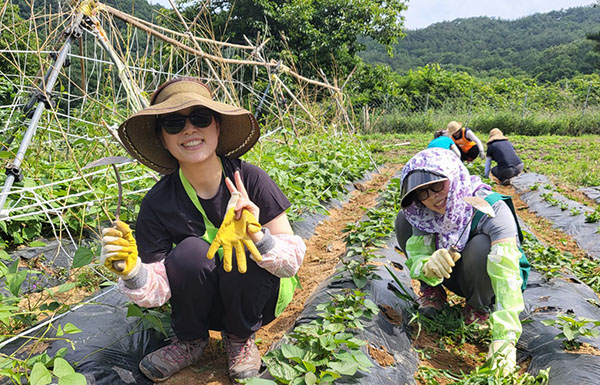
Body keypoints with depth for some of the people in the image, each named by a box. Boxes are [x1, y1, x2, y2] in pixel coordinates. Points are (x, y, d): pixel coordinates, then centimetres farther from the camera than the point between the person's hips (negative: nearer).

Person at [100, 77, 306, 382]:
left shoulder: (249, 179, -22)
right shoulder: (158, 202, -17)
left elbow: (292, 261, -21)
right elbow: (156, 292, -14)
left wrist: (258, 238, -41)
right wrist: (131, 270, -35)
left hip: (259, 296, 0)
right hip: (204, 303, 1)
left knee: (246, 253, -32)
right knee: (189, 251, -29)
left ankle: (241, 337, 2)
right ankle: (190, 340, 3)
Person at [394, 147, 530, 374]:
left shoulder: (492, 209, -33)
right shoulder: (422, 213, -19)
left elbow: (507, 275, -42)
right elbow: (414, 259, -23)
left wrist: (504, 338, -51)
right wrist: (427, 268, -49)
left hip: (489, 281, -3)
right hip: (455, 276, 3)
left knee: (481, 246, -38)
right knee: (404, 220, -17)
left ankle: (480, 308, -6)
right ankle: (433, 293, 2)